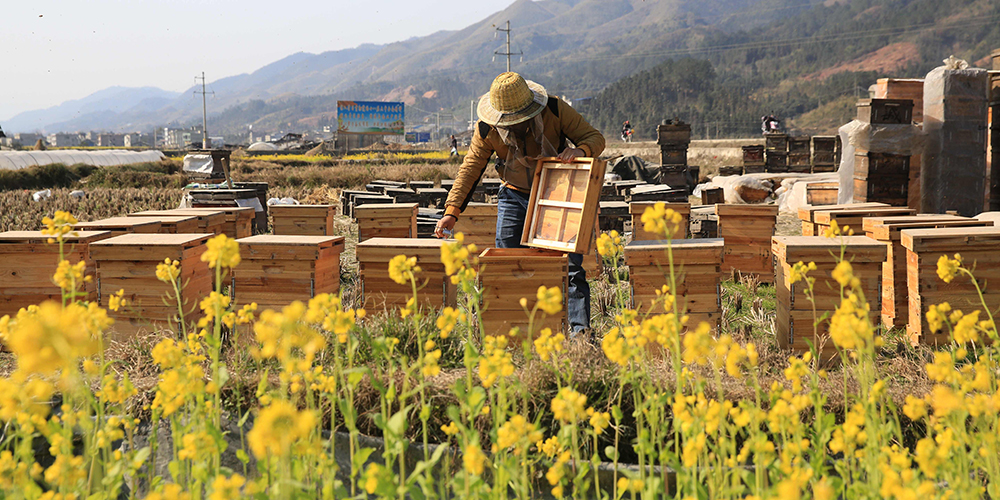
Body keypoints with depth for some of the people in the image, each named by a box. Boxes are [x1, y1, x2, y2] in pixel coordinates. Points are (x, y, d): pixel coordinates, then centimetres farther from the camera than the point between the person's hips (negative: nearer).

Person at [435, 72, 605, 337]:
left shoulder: (555, 110, -20)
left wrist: (580, 150, -37)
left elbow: (595, 137, -13)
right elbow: (470, 169, -9)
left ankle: (580, 328, -6)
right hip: (514, 196, 2)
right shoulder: (486, 129, -16)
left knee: (571, 264, -10)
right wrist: (451, 211, -17)